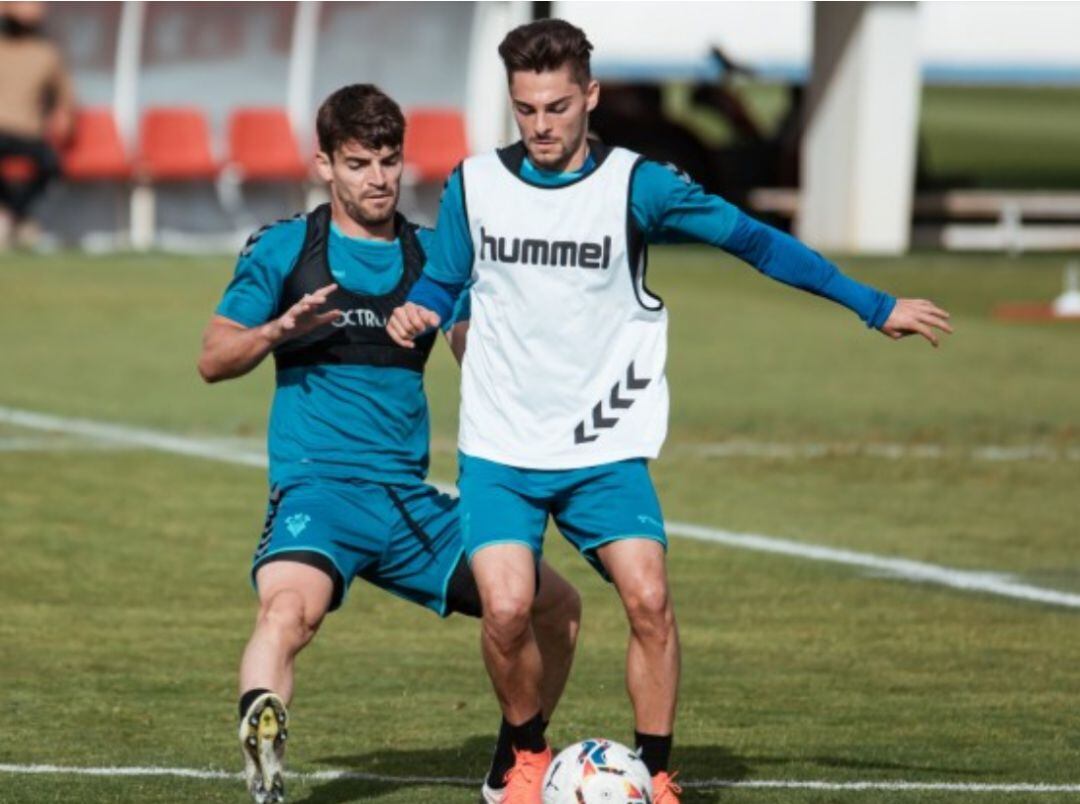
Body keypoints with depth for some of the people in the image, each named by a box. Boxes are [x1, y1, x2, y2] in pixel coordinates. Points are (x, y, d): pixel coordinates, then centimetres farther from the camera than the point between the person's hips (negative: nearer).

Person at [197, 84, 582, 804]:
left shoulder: (432, 255, 13)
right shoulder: (283, 249, 3)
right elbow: (214, 360, 2)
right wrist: (279, 330, -18)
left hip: (410, 500, 5)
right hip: (317, 484, -5)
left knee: (556, 608, 8)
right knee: (289, 609, -37)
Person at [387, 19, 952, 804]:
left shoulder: (636, 186, -5)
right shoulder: (474, 185, 1)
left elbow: (753, 240, -1)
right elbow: (444, 280, 16)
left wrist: (874, 305, -1)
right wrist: (416, 314, -8)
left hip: (606, 450, -1)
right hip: (499, 451, 1)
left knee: (649, 598, -18)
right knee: (506, 609, -17)